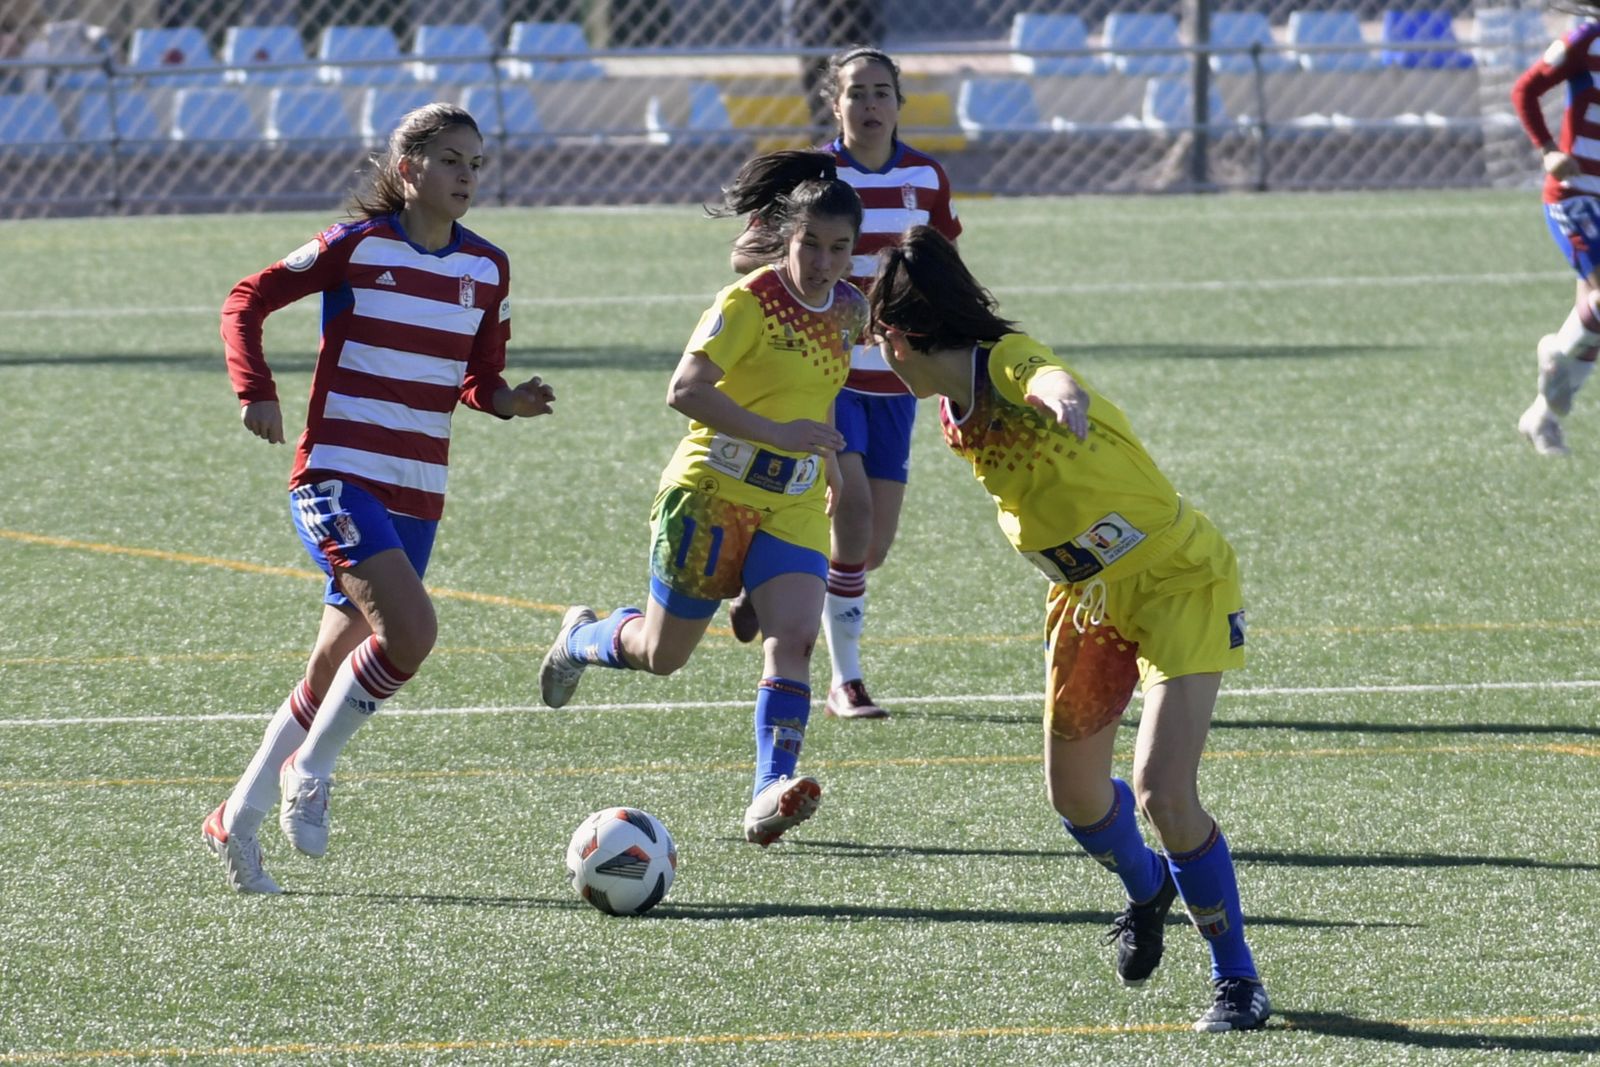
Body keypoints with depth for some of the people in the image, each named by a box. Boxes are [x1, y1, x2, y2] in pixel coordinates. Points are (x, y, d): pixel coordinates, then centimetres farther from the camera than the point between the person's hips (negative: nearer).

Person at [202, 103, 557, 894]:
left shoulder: (487, 269, 8)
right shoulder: (355, 247, -7)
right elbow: (247, 302, 0)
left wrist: (509, 401, -4)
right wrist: (257, 391, -13)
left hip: (416, 497, 6)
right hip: (337, 476, -6)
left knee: (334, 670, 9)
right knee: (410, 629, -25)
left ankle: (238, 819, 23)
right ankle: (311, 769, -4)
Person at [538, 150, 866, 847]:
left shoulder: (849, 310, 5)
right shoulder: (748, 302, -17)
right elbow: (685, 391, -27)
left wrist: (825, 465, 22)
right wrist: (779, 434, -33)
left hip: (794, 509, 5)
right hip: (711, 495, -5)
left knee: (793, 639, -19)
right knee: (662, 654, 8)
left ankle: (770, 794, -26)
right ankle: (581, 638, 41)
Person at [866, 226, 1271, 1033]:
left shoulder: (1009, 364, -28)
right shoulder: (957, 415, -2)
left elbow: (1050, 381, -52)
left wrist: (1063, 398, -69)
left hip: (1179, 585, -9)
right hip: (1089, 597, 9)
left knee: (1161, 791, -20)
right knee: (1074, 794, 14)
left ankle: (1237, 979, -4)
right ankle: (1146, 891, 48)